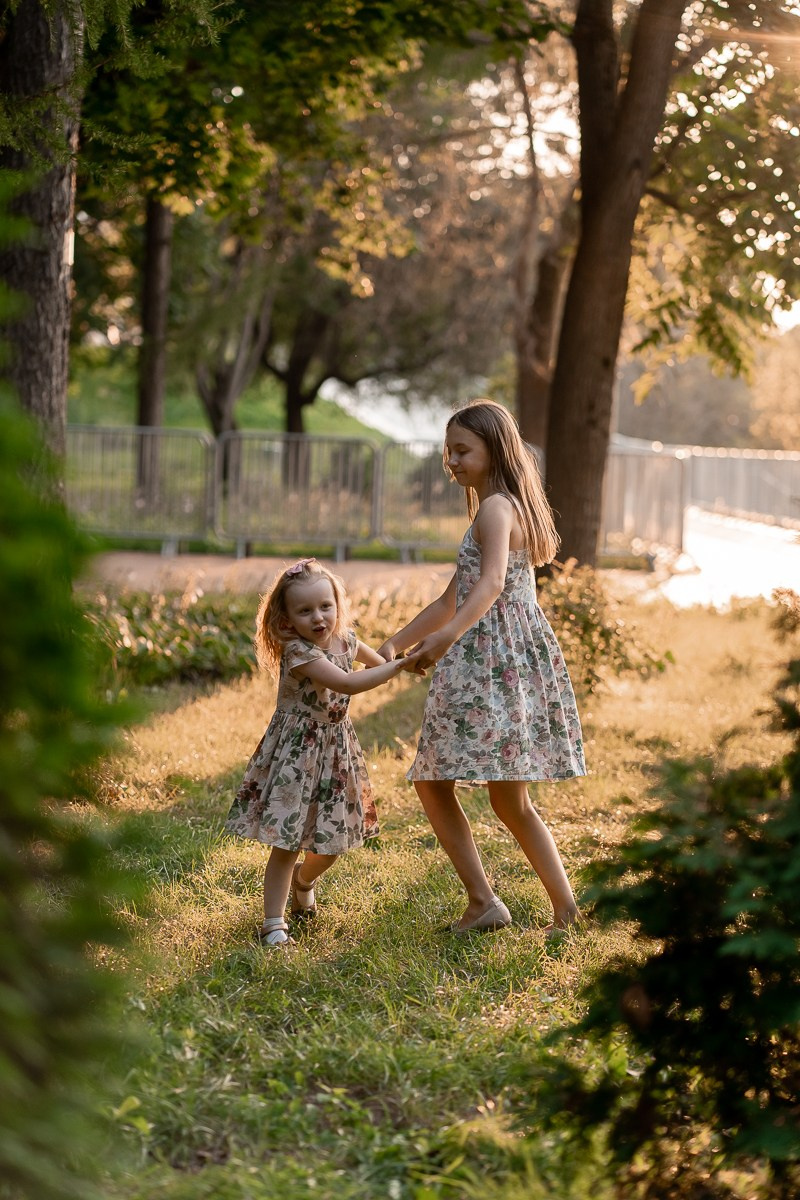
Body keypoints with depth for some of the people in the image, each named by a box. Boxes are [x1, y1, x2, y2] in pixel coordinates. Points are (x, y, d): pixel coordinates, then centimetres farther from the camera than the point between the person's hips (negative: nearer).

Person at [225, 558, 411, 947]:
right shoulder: (298, 652, -23)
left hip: (336, 750, 7)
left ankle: (303, 879, 46)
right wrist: (398, 666, -33)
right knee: (287, 842, -7)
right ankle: (273, 923, 2)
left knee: (331, 842, 14)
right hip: (296, 752, -7)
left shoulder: (345, 640, 0)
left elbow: (374, 658, 26)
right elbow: (347, 683, -33)